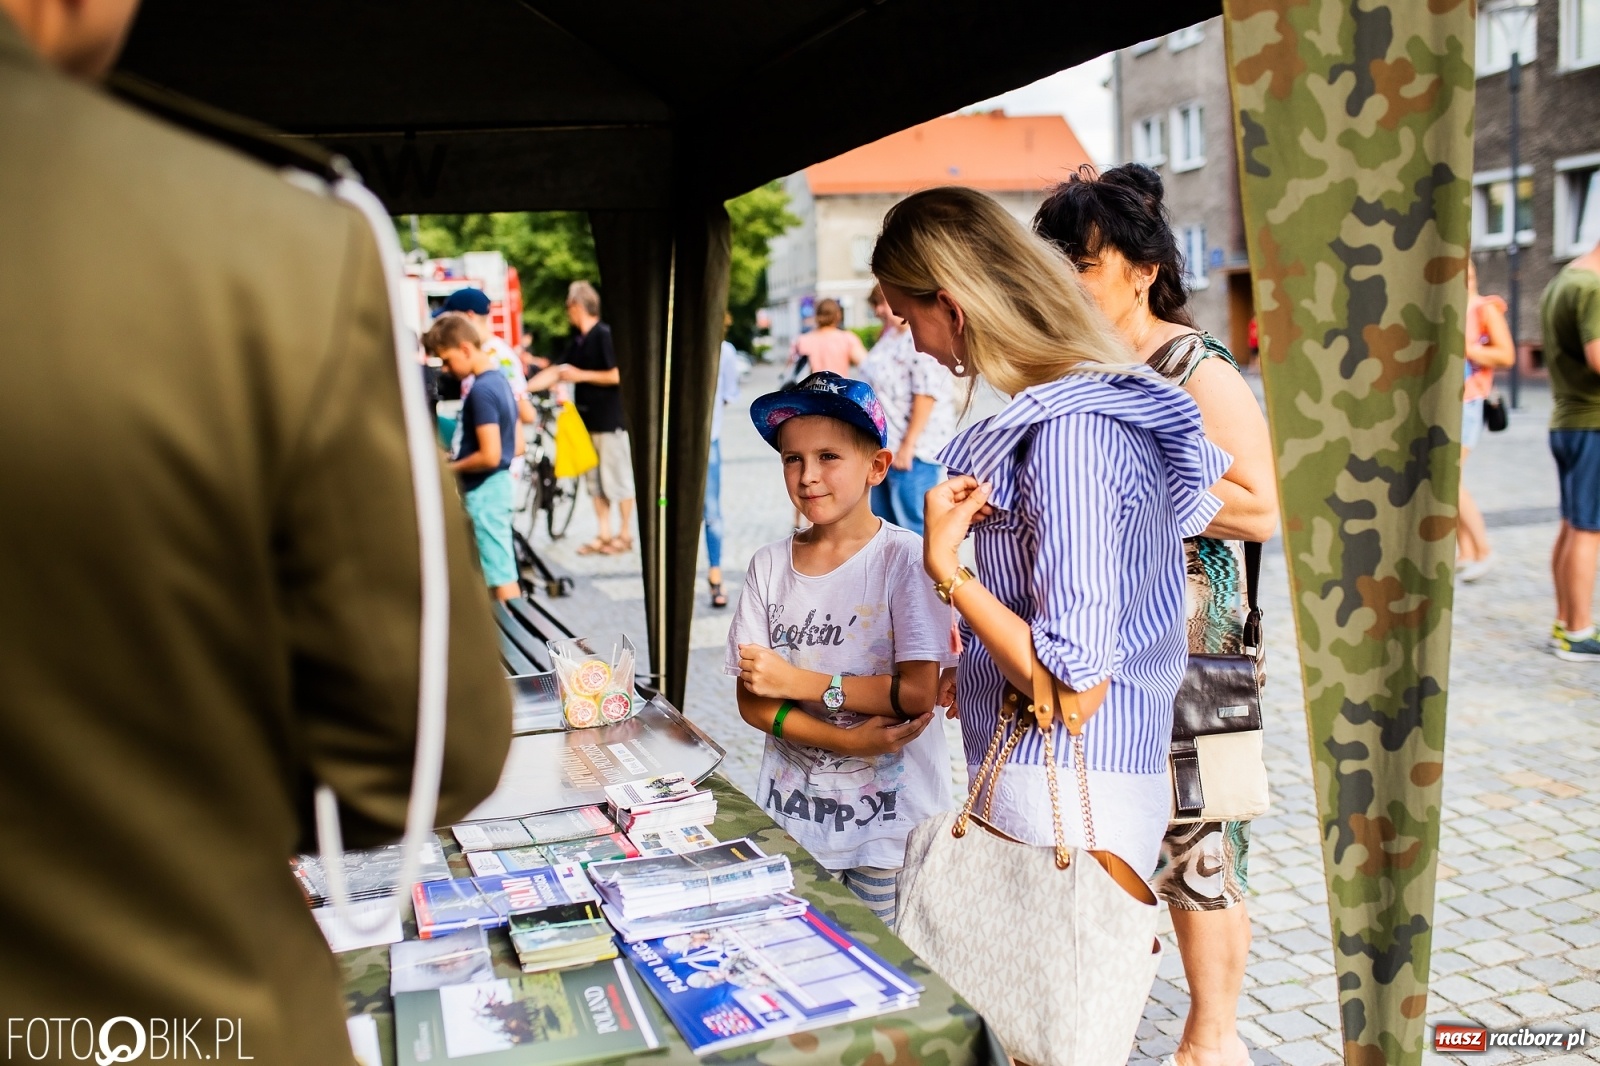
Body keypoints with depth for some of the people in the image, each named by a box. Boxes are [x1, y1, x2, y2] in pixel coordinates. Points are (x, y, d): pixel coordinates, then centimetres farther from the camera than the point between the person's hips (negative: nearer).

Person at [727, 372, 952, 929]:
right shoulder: (769, 565, 1)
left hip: (889, 816, -3)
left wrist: (799, 681, -15)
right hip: (792, 812, 4)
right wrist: (847, 740, -15)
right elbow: (751, 700, -1)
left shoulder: (905, 559, -11)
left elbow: (918, 694, -18)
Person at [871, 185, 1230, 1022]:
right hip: (1037, 782, 9)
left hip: (1071, 802, -9)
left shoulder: (1068, 432, -23)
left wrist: (947, 568, -17)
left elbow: (1074, 686, -23)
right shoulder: (1099, 397, 7)